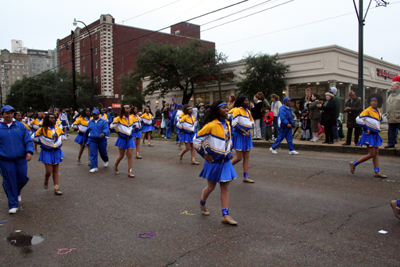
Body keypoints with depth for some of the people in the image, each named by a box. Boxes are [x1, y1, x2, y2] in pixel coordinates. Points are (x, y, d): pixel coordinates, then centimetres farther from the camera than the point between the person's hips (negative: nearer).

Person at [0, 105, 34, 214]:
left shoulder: (20, 126, 5)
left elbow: (28, 140, 5)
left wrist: (29, 152, -9)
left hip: (21, 158, 1)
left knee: (23, 178, 3)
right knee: (9, 182, 2)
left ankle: (17, 193, 37)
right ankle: (13, 205, 14)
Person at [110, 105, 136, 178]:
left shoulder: (132, 117, 2)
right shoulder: (119, 118, -10)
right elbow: (112, 126, -7)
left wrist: (131, 129, 8)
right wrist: (119, 131, 0)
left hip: (130, 139, 3)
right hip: (122, 139, -3)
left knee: (130, 156, -1)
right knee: (121, 155, 8)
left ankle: (129, 172, 4)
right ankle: (115, 166, 36)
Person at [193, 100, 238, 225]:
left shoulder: (227, 124, 5)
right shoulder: (211, 125, -17)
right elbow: (197, 140, -14)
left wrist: (229, 151, 13)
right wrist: (204, 154, -10)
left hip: (225, 161, 6)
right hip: (214, 161, -6)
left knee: (225, 189, 5)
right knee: (211, 187, 10)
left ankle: (226, 215, 10)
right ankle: (202, 203, 38)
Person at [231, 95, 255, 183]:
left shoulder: (248, 111, 13)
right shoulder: (237, 110, -11)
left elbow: (251, 123, 18)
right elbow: (235, 125, -16)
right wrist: (245, 132, -17)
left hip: (247, 135, 7)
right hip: (239, 135, -7)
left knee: (246, 157, 6)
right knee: (239, 157, -5)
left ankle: (245, 177, 11)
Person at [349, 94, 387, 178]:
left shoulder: (378, 111, 11)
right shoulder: (368, 110, -13)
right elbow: (359, 119, -21)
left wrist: (377, 128, 15)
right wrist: (366, 128, -17)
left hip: (375, 134, 8)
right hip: (370, 134, -8)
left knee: (376, 153, 8)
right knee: (372, 154, -9)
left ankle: (377, 172, 12)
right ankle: (354, 164, 1)